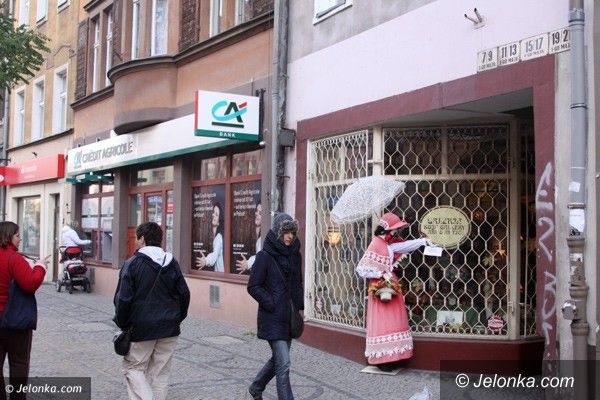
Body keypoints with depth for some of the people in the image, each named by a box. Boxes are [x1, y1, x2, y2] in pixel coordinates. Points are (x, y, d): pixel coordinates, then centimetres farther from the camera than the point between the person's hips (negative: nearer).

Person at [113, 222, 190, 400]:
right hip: (169, 330, 4)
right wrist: (176, 319, 16)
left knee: (133, 368, 9)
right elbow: (184, 294, 6)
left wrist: (122, 324, 0)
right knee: (160, 372, 12)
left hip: (141, 329, -4)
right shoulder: (172, 263, 5)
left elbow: (123, 299, -12)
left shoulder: (132, 264, -10)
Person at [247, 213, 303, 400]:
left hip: (289, 317, 7)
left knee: (278, 359, 19)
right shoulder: (264, 256, -10)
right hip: (272, 318, -7)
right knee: (283, 363, -10)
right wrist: (272, 305, -14)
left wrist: (300, 306, 9)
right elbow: (253, 287, -9)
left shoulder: (295, 255, 8)